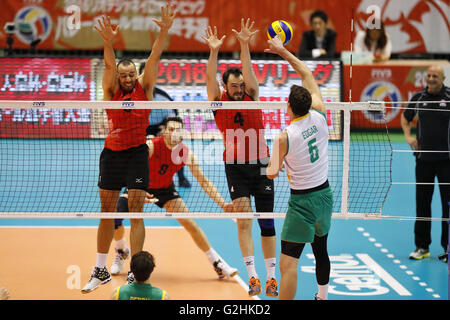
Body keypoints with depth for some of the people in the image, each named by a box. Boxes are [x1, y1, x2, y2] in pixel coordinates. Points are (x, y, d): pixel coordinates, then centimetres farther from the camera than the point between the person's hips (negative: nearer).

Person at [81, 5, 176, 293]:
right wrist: (108, 42, -37)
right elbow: (110, 65, -18)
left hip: (137, 153, -2)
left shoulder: (144, 88, -3)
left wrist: (164, 31, -27)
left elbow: (154, 58, -14)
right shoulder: (111, 91, -1)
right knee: (107, 211, 9)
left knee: (136, 211, -8)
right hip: (111, 151, 2)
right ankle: (101, 271, 21)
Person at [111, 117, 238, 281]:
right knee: (116, 220, -18)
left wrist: (223, 204, -22)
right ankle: (122, 252, 15)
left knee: (190, 224, -10)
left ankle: (217, 264, 3)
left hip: (165, 189, 2)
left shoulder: (186, 154, -19)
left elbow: (204, 182, -12)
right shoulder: (151, 146, -29)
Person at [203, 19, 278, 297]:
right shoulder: (219, 101, 0)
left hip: (260, 165, 1)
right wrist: (214, 51, -30)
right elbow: (211, 78, -15)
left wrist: (245, 45, -26)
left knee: (266, 223, 3)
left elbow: (249, 73, -14)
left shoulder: (252, 97, 1)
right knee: (243, 220, -12)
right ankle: (252, 277, -13)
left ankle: (271, 277, 10)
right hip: (235, 167, -1)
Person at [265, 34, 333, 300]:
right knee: (321, 251, 25)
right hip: (325, 196, 7)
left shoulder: (285, 137, -18)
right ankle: (323, 296, 41)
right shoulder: (319, 117, -7)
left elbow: (272, 173, -4)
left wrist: (274, 163, 18)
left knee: (288, 263, -10)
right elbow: (307, 75, 5)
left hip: (302, 202, -7)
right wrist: (282, 51, 9)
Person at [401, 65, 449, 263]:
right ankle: (422, 246, 16)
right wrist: (408, 136, 8)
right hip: (424, 158, 3)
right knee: (422, 203, 8)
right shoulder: (419, 98, 7)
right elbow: (405, 118, 23)